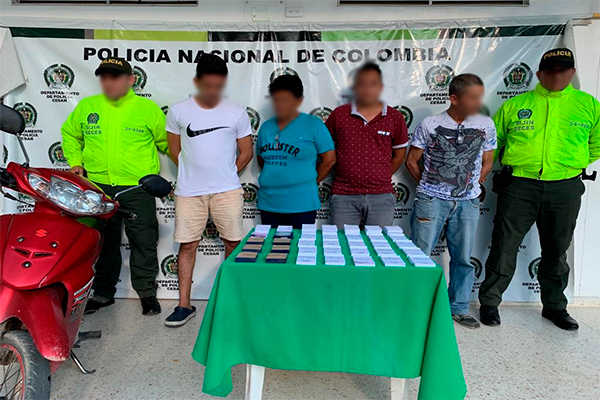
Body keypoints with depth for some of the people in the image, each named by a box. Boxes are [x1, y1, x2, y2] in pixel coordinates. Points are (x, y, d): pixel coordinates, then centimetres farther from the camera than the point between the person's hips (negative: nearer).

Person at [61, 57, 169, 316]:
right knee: (103, 243, 14)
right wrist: (75, 162, 12)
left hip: (138, 188, -3)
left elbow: (166, 141, 6)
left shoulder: (148, 109, -1)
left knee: (144, 242, 2)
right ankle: (103, 292, 30)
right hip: (97, 187, 3)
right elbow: (70, 133, 23)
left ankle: (147, 291, 19)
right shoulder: (86, 106, 8)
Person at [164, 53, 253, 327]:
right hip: (188, 192, 1)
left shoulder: (236, 113, 2)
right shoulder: (178, 111, 3)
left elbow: (246, 153, 8)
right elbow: (175, 150, 12)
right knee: (187, 245, 3)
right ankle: (184, 305, 14)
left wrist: (225, 176, 8)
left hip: (227, 191, 0)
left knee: (233, 243, 2)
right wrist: (194, 173, 9)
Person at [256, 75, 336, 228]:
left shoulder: (313, 124, -6)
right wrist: (275, 177, 9)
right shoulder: (266, 127, 9)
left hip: (301, 204, -4)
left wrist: (313, 181, 1)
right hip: (268, 204, 5)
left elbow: (329, 159, -5)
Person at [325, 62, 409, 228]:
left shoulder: (394, 118, 4)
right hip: (344, 196, 0)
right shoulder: (338, 114, 2)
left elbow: (399, 155, 13)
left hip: (381, 197, 1)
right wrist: (348, 175, 5)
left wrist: (381, 177, 9)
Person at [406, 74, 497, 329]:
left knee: (463, 258, 9)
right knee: (420, 255, 1)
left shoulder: (486, 125, 4)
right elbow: (412, 161, 5)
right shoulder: (430, 125, -4)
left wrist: (472, 185, 9)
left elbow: (486, 163, 14)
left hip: (468, 202, 3)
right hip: (431, 200, -2)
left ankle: (459, 308, 25)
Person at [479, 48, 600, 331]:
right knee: (504, 247, 0)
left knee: (556, 251, 14)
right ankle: (489, 302, 14)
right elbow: (492, 140, 13)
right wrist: (514, 163, 6)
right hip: (519, 187, -1)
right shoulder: (514, 105, 5)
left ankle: (554, 307, 32)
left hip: (565, 190, 2)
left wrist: (573, 163, 9)